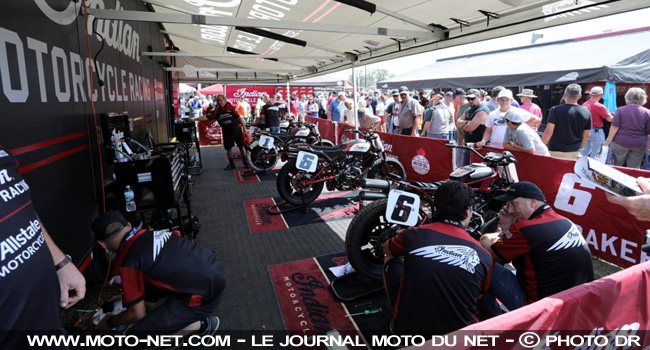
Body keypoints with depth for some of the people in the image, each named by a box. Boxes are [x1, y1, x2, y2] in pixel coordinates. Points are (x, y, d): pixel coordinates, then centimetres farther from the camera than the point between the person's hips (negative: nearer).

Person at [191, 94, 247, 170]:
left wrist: (244, 127, -6)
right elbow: (206, 117, -7)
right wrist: (195, 119, -16)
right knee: (228, 148, 6)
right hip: (227, 132, 3)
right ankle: (231, 163, 20)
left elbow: (239, 117, -4)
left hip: (236, 130, -3)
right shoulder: (216, 111, -3)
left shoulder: (231, 107, -9)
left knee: (241, 146, 4)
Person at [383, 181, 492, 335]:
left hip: (406, 327, -1)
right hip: (457, 331, 1)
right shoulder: (484, 257, -11)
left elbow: (386, 248, 10)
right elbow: (480, 294, 8)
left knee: (390, 258, 18)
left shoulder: (414, 235, -13)